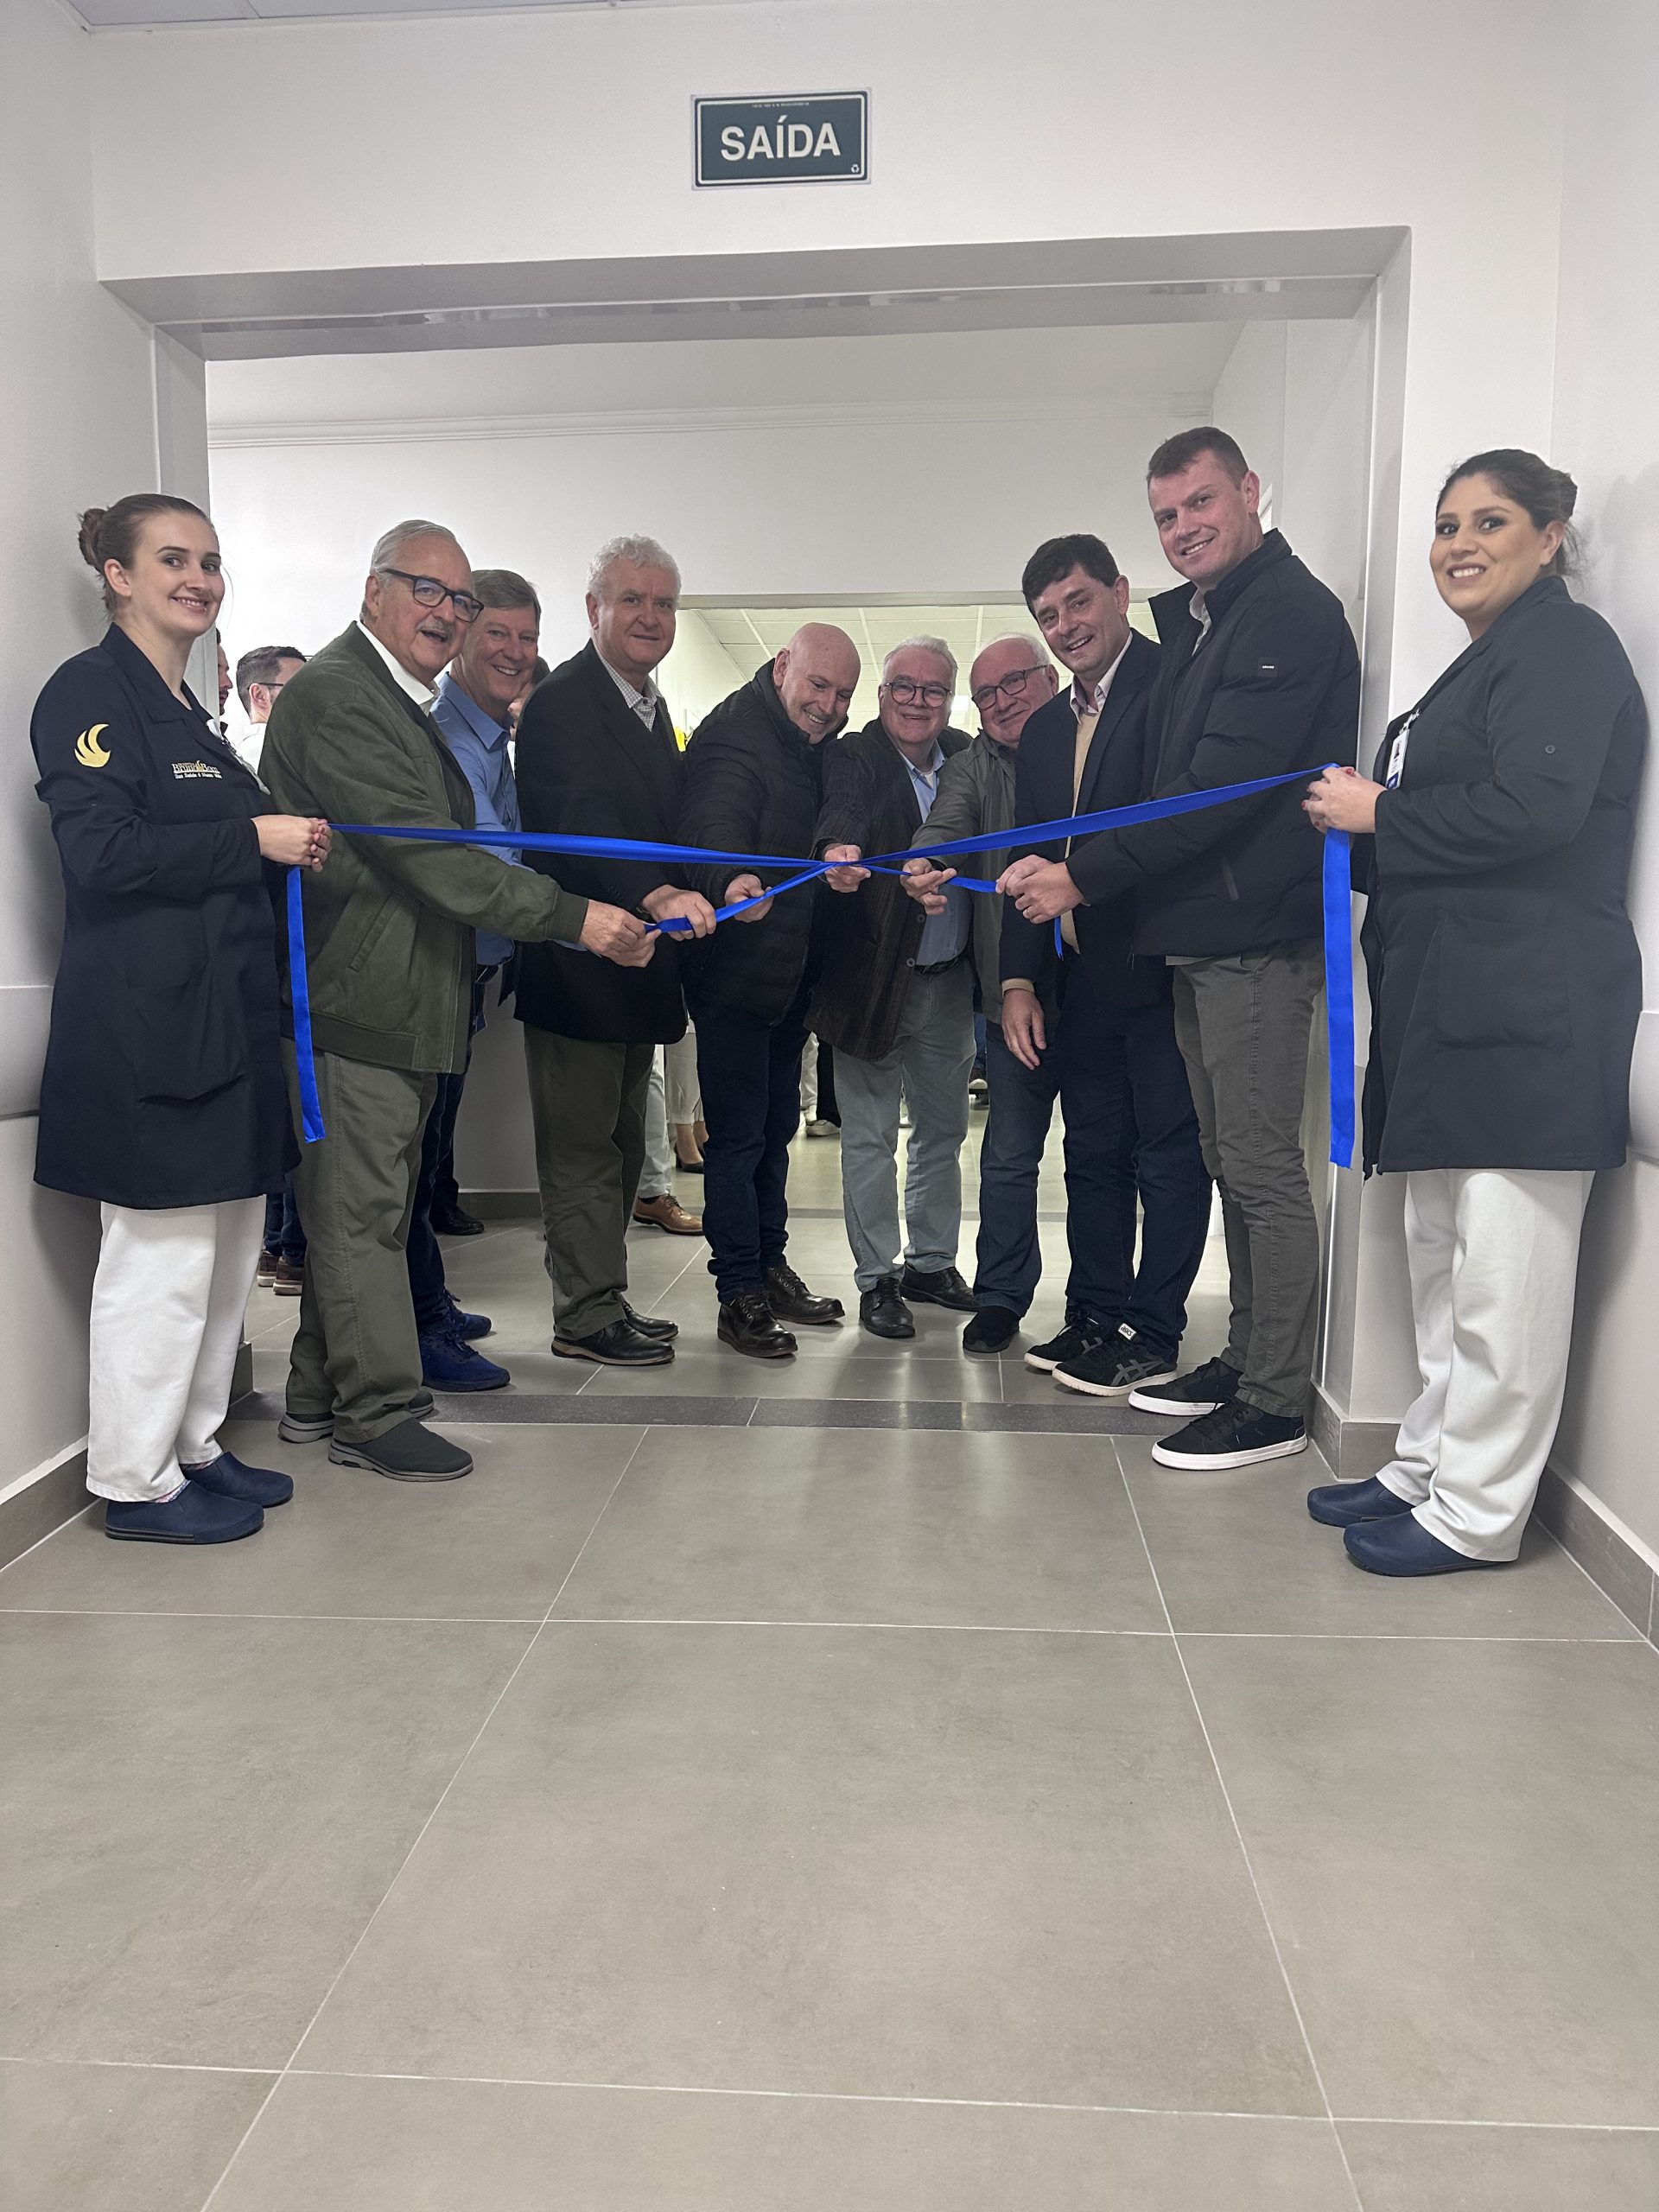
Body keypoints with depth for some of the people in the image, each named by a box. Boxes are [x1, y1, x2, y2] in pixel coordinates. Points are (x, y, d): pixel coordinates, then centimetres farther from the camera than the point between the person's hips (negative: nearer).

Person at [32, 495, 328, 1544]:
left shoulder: (188, 709, 20)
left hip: (222, 1015, 9)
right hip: (146, 1028, -9)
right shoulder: (92, 691, -7)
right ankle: (135, 1483, 11)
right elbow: (102, 852, -18)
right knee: (160, 1257, -3)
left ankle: (193, 1446, 27)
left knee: (227, 1246, 14)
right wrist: (254, 838, -19)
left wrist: (294, 842, 10)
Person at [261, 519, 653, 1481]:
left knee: (360, 1203, 15)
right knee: (362, 1206, -1)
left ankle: (324, 1392, 27)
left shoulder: (412, 705, 19)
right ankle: (379, 1411, 9)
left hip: (406, 1000, 10)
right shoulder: (336, 692, -14)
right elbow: (424, 848, -23)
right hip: (357, 999, -10)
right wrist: (574, 916, -24)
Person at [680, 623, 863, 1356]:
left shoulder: (816, 744, 11)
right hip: (735, 971, -9)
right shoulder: (734, 734, -16)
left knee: (775, 1129, 17)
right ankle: (738, 1296, 6)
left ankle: (770, 1268, 29)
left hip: (790, 973, 9)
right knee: (738, 1137, -3)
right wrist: (732, 884, -52)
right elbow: (713, 826, -33)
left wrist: (838, 863, -6)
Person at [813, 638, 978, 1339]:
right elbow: (842, 809, -29)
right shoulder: (856, 758, -8)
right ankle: (876, 1278, 16)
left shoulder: (967, 757, 8)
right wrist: (840, 849, -50)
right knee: (870, 1137, 4)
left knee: (943, 1130, 16)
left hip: (950, 982, 5)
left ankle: (931, 1262, 32)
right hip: (875, 978, -5)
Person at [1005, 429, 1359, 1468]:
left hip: (1256, 933, -9)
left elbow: (1224, 785, -18)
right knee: (1232, 1161, 14)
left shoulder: (1292, 613, -10)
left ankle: (1276, 1404, 4)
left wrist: (1085, 875, -16)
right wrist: (1064, 868, 6)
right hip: (1198, 932, 10)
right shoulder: (1192, 621, 19)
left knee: (1262, 1166, -5)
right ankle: (1245, 1362, 25)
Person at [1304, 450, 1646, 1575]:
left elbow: (1534, 808, -20)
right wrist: (1362, 829, 6)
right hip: (1456, 1004, 10)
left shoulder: (1565, 643, -5)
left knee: (1503, 1271, -5)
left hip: (1527, 1010, -10)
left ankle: (1476, 1513, 3)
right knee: (1444, 1257, 14)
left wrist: (1377, 815, -9)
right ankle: (1433, 1465, 26)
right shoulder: (1487, 661, 24)